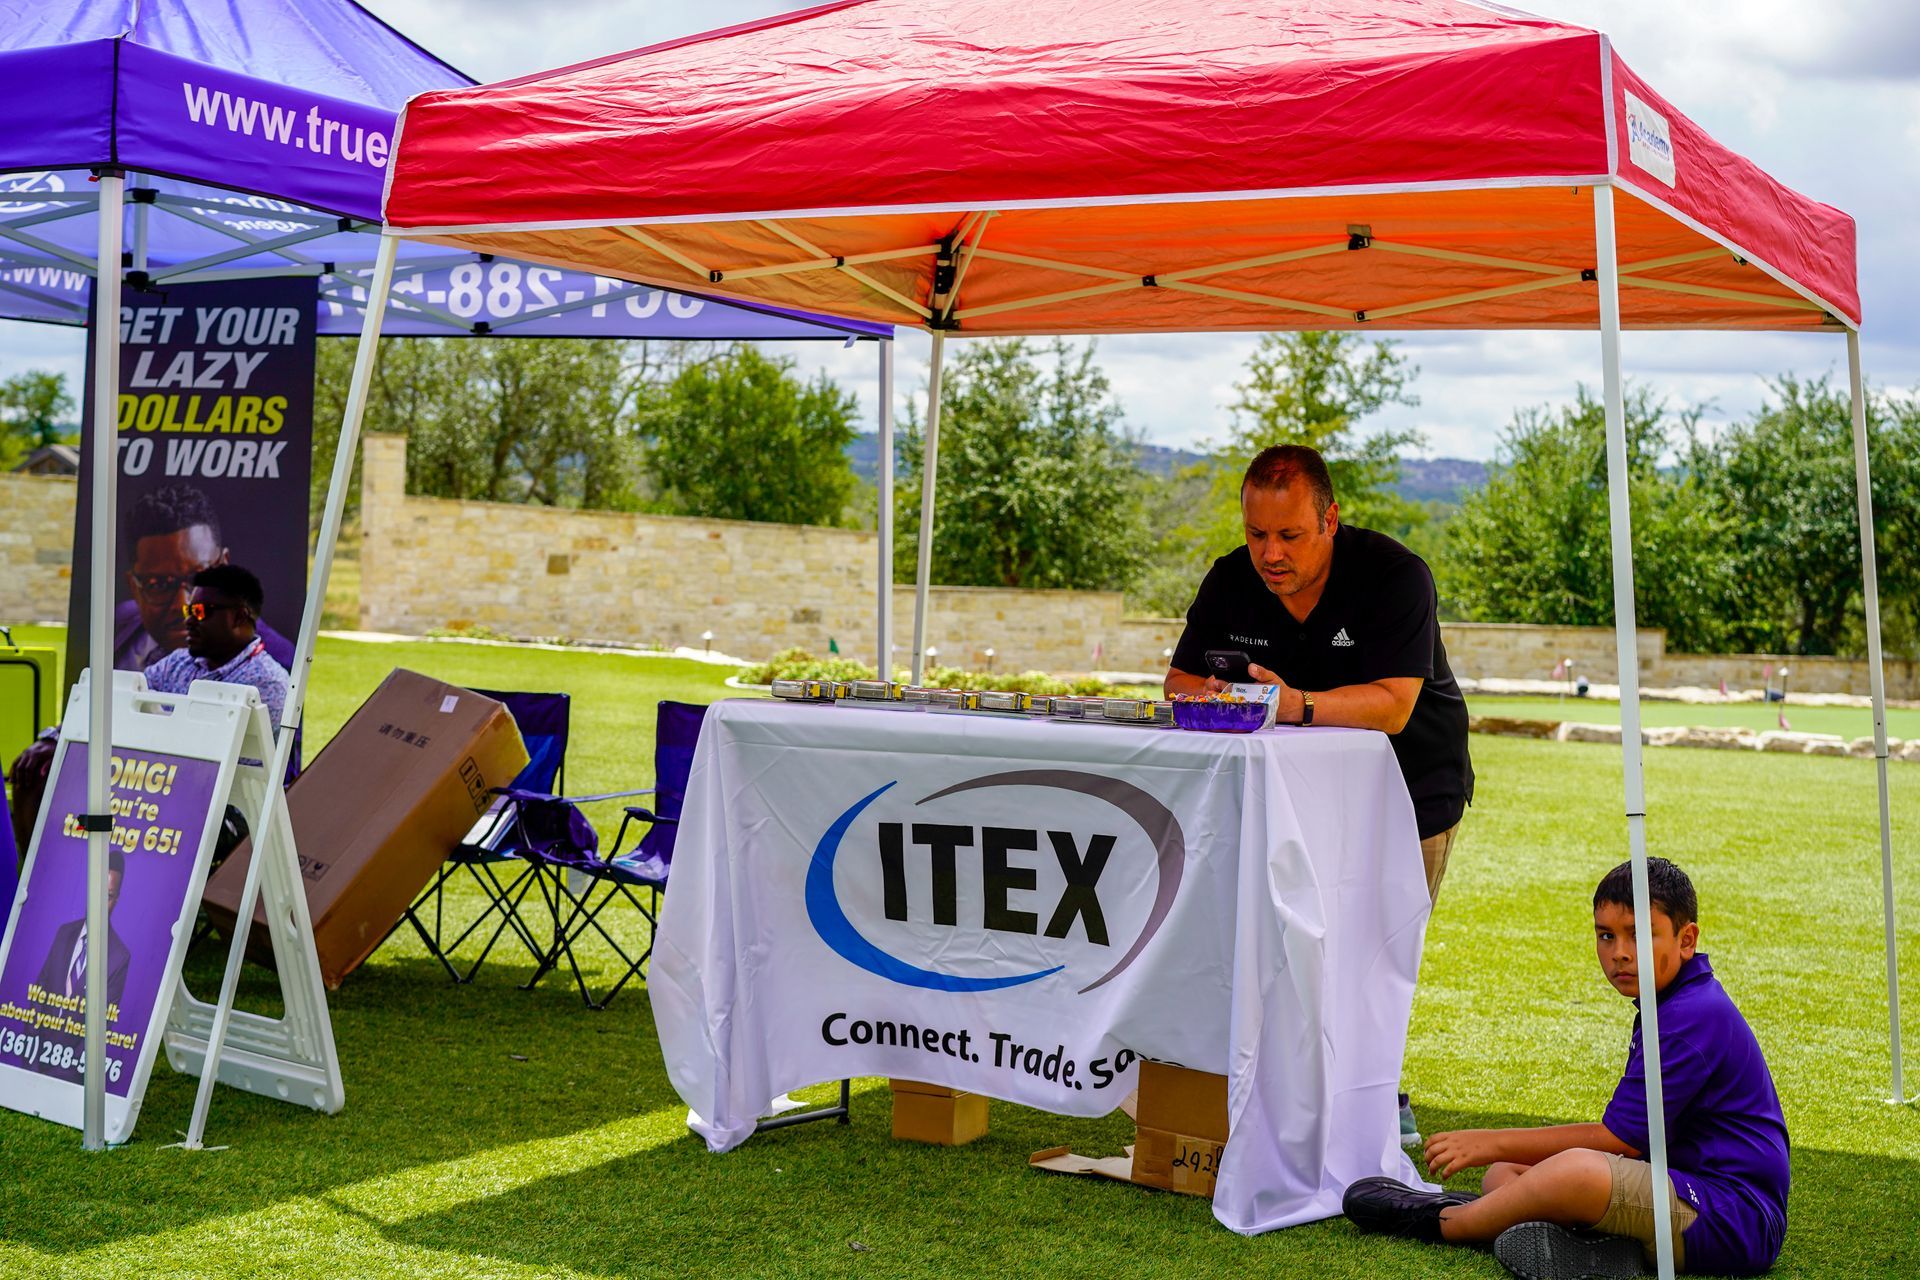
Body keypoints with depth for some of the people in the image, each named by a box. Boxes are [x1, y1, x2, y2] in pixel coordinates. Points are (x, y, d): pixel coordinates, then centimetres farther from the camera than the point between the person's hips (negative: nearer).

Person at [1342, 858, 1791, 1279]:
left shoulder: (1695, 1016, -17)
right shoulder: (1674, 1005, 16)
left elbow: (1616, 1138, -17)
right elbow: (1630, 1139, 17)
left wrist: (1495, 1143, -10)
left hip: (1737, 1219, -11)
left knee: (1577, 1171, -35)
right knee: (1503, 1175, 8)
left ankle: (1443, 1222, -11)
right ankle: (1596, 1240, -20)